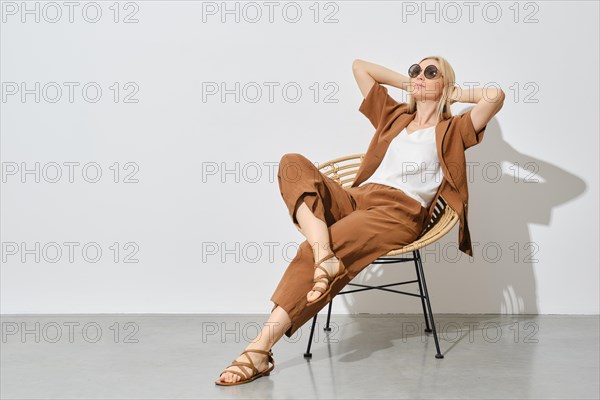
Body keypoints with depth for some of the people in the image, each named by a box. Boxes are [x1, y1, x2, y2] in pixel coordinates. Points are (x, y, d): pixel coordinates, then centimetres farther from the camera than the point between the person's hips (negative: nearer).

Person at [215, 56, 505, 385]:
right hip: (355, 198, 6)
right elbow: (359, 66, 35)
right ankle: (324, 255, -42)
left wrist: (456, 93, 14)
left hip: (399, 213, -6)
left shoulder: (451, 131, 14)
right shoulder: (393, 115, 29)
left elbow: (496, 96, -2)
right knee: (293, 163, -19)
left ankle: (261, 349, -30)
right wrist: (407, 85, 33)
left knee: (310, 250, -29)